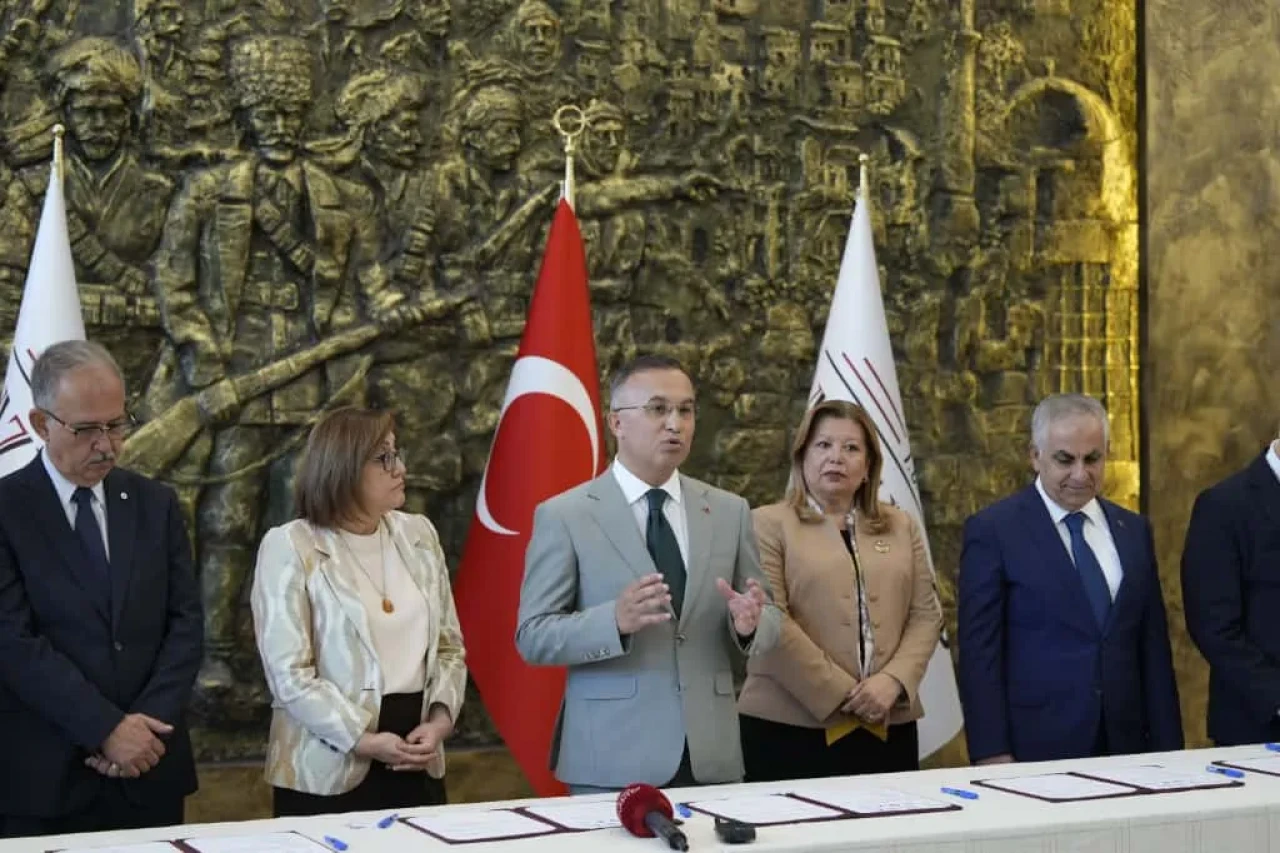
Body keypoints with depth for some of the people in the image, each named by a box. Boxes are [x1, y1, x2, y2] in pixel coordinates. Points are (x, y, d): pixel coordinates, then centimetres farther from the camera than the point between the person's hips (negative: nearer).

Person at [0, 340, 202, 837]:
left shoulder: (155, 505, 9)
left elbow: (186, 621, 5)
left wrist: (146, 723, -9)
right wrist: (105, 729, -16)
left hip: (149, 768, 3)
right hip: (44, 778, -3)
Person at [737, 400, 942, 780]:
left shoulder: (901, 527, 16)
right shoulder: (768, 524, 1)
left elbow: (926, 615, 9)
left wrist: (894, 681, -9)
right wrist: (841, 694, -13)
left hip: (888, 728, 4)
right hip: (791, 726, -4)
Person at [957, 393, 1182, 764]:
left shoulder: (1133, 530, 11)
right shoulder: (993, 531, -5)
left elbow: (1153, 646, 12)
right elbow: (979, 651, -7)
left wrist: (1167, 747, 8)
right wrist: (992, 754, -13)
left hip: (1124, 745, 4)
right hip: (1036, 750, -4)